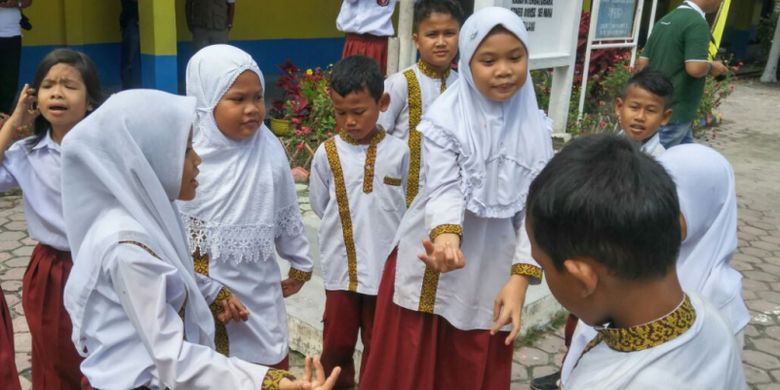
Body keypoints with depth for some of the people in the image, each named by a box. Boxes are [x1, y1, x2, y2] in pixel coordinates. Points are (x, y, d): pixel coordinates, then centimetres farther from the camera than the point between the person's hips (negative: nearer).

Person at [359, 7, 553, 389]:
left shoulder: (535, 128, -2)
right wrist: (446, 237, -40)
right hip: (430, 265, -2)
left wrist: (520, 277, -14)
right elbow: (444, 189, -19)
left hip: (491, 271, 3)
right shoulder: (445, 118, -11)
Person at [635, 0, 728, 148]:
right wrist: (712, 67, -6)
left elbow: (642, 63, 12)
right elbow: (695, 68, -26)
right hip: (674, 113, -9)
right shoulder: (697, 23, -15)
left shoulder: (665, 20, 11)